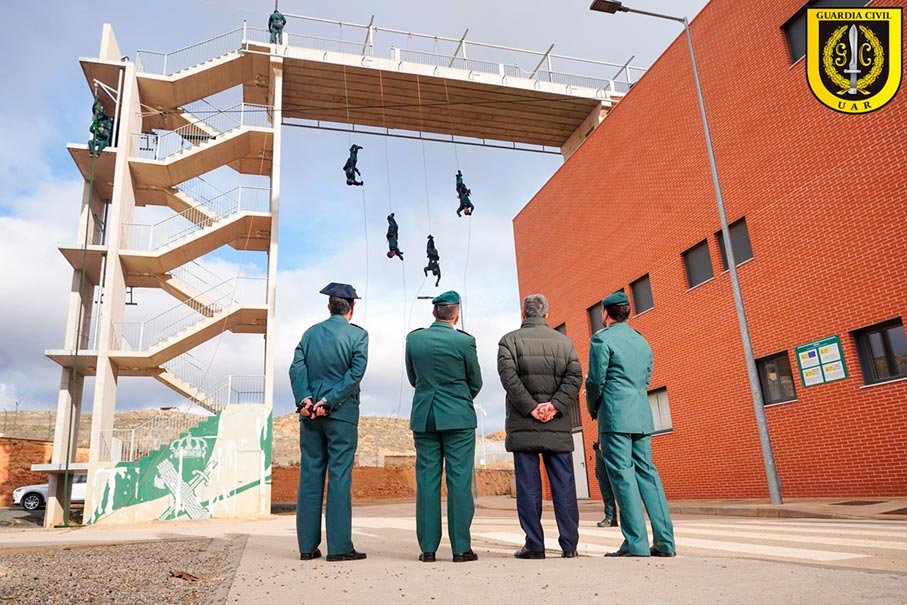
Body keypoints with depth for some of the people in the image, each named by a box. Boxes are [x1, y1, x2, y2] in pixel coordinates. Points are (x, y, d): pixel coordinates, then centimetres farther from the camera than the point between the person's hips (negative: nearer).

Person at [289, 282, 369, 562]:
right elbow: (355, 373, -12)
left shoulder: (310, 333, 10)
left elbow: (297, 368, 0)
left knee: (310, 476, 8)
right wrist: (329, 401, -13)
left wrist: (305, 399, -8)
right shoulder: (358, 334, -1)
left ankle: (307, 546, 13)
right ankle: (339, 547, 1)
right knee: (339, 477, -1)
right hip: (342, 414, -4)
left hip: (310, 413, 4)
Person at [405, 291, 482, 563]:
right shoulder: (464, 341, -8)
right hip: (458, 418, -3)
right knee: (459, 481, 2)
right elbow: (476, 382, 3)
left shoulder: (413, 338, 1)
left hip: (424, 417, 3)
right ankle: (461, 548, 4)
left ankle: (428, 548, 9)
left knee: (427, 481, 6)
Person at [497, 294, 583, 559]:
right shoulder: (564, 341, 10)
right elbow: (575, 376, -2)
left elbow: (508, 375, -11)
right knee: (564, 485, 7)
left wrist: (531, 407, -12)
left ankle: (534, 545, 4)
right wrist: (555, 405, -9)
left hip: (523, 425, -2)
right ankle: (569, 544, 9)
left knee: (528, 487, 2)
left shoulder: (509, 340, 2)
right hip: (558, 425, 2)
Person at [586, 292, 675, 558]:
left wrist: (593, 409, 8)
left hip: (615, 416, -7)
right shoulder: (642, 342, 17)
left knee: (622, 475, -5)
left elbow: (596, 381, -7)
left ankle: (636, 543, -7)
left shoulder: (602, 339, -5)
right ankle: (664, 542, 7)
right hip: (642, 416, 7)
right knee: (647, 473, 8)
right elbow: (646, 380, 18)